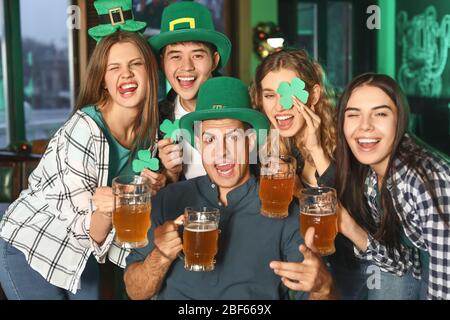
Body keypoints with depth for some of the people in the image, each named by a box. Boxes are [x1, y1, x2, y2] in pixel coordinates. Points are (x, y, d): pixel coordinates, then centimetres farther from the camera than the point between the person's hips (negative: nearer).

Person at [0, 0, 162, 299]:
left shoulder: (148, 129, -8)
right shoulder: (85, 130, -28)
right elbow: (84, 229, -24)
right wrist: (105, 212, -45)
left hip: (77, 252, 6)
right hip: (29, 248, -6)